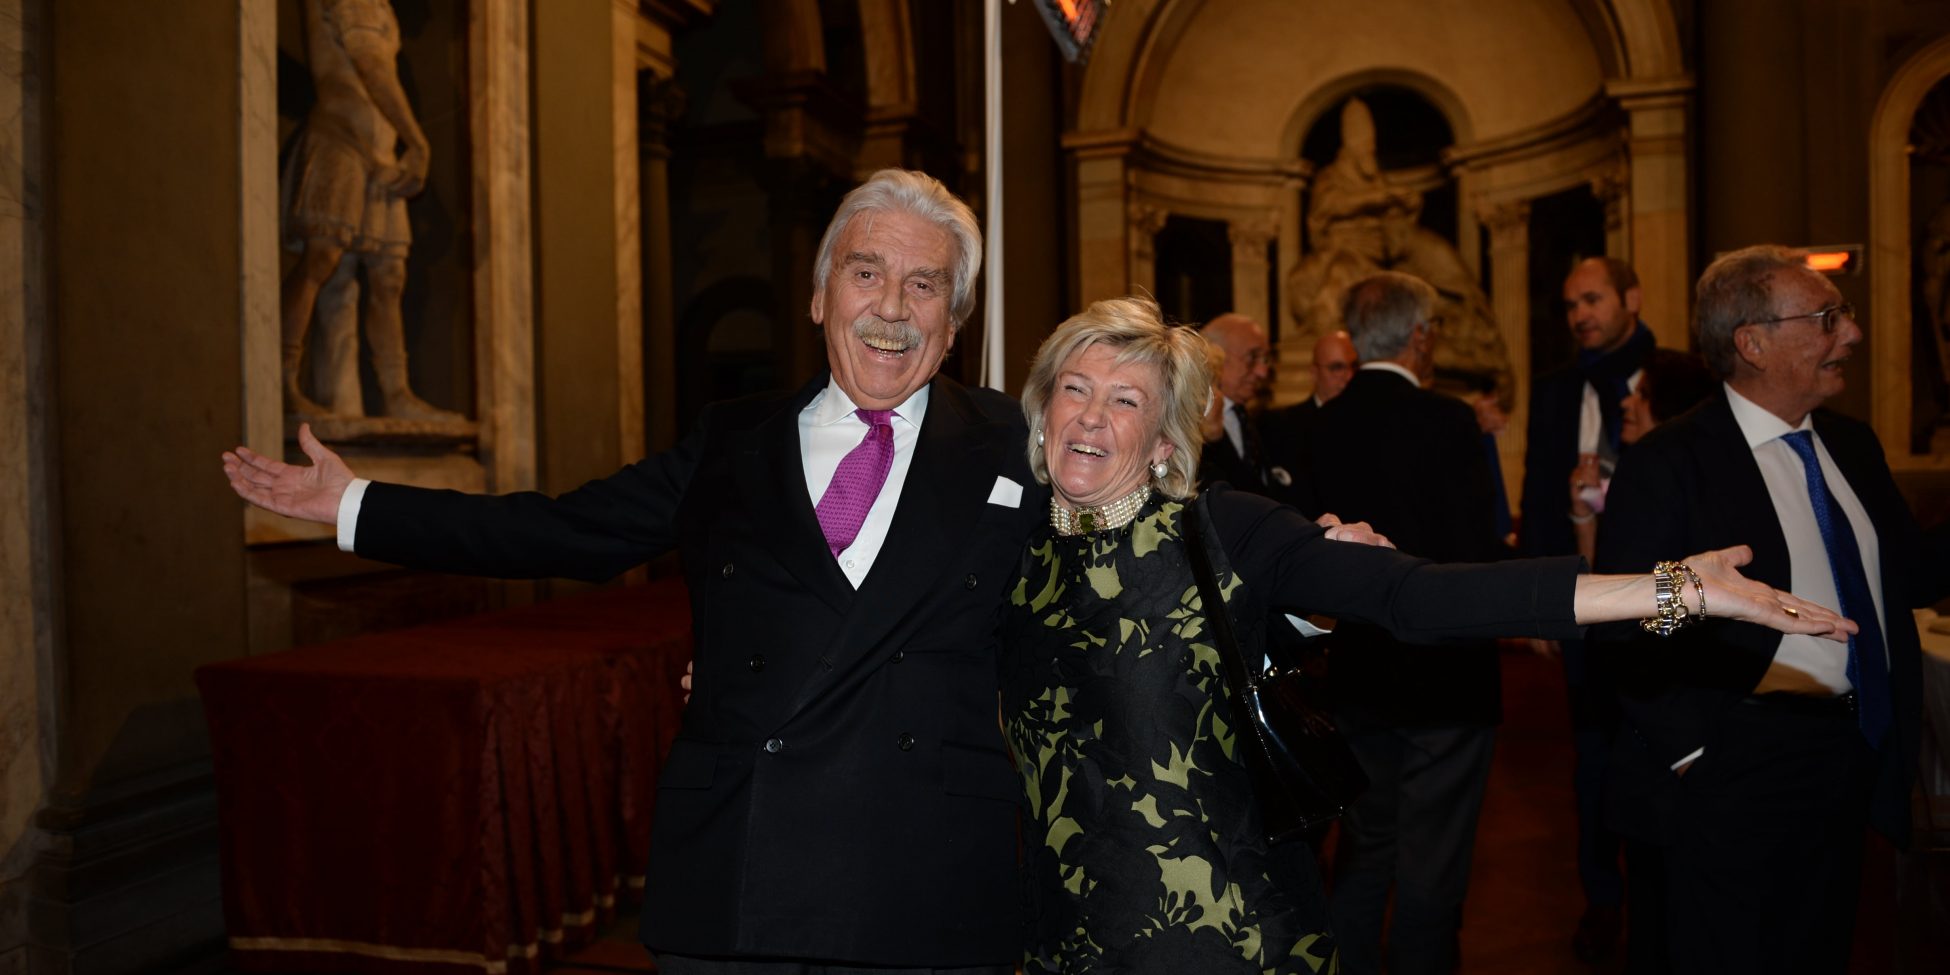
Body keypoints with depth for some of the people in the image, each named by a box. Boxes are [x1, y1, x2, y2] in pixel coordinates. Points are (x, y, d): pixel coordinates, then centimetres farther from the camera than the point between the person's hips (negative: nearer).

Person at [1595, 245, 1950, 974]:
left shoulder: (1852, 445, 9)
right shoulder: (1667, 463, -15)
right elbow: (1627, 627, -17)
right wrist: (1692, 748, -21)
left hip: (1851, 770, 8)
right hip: (1727, 775, -7)